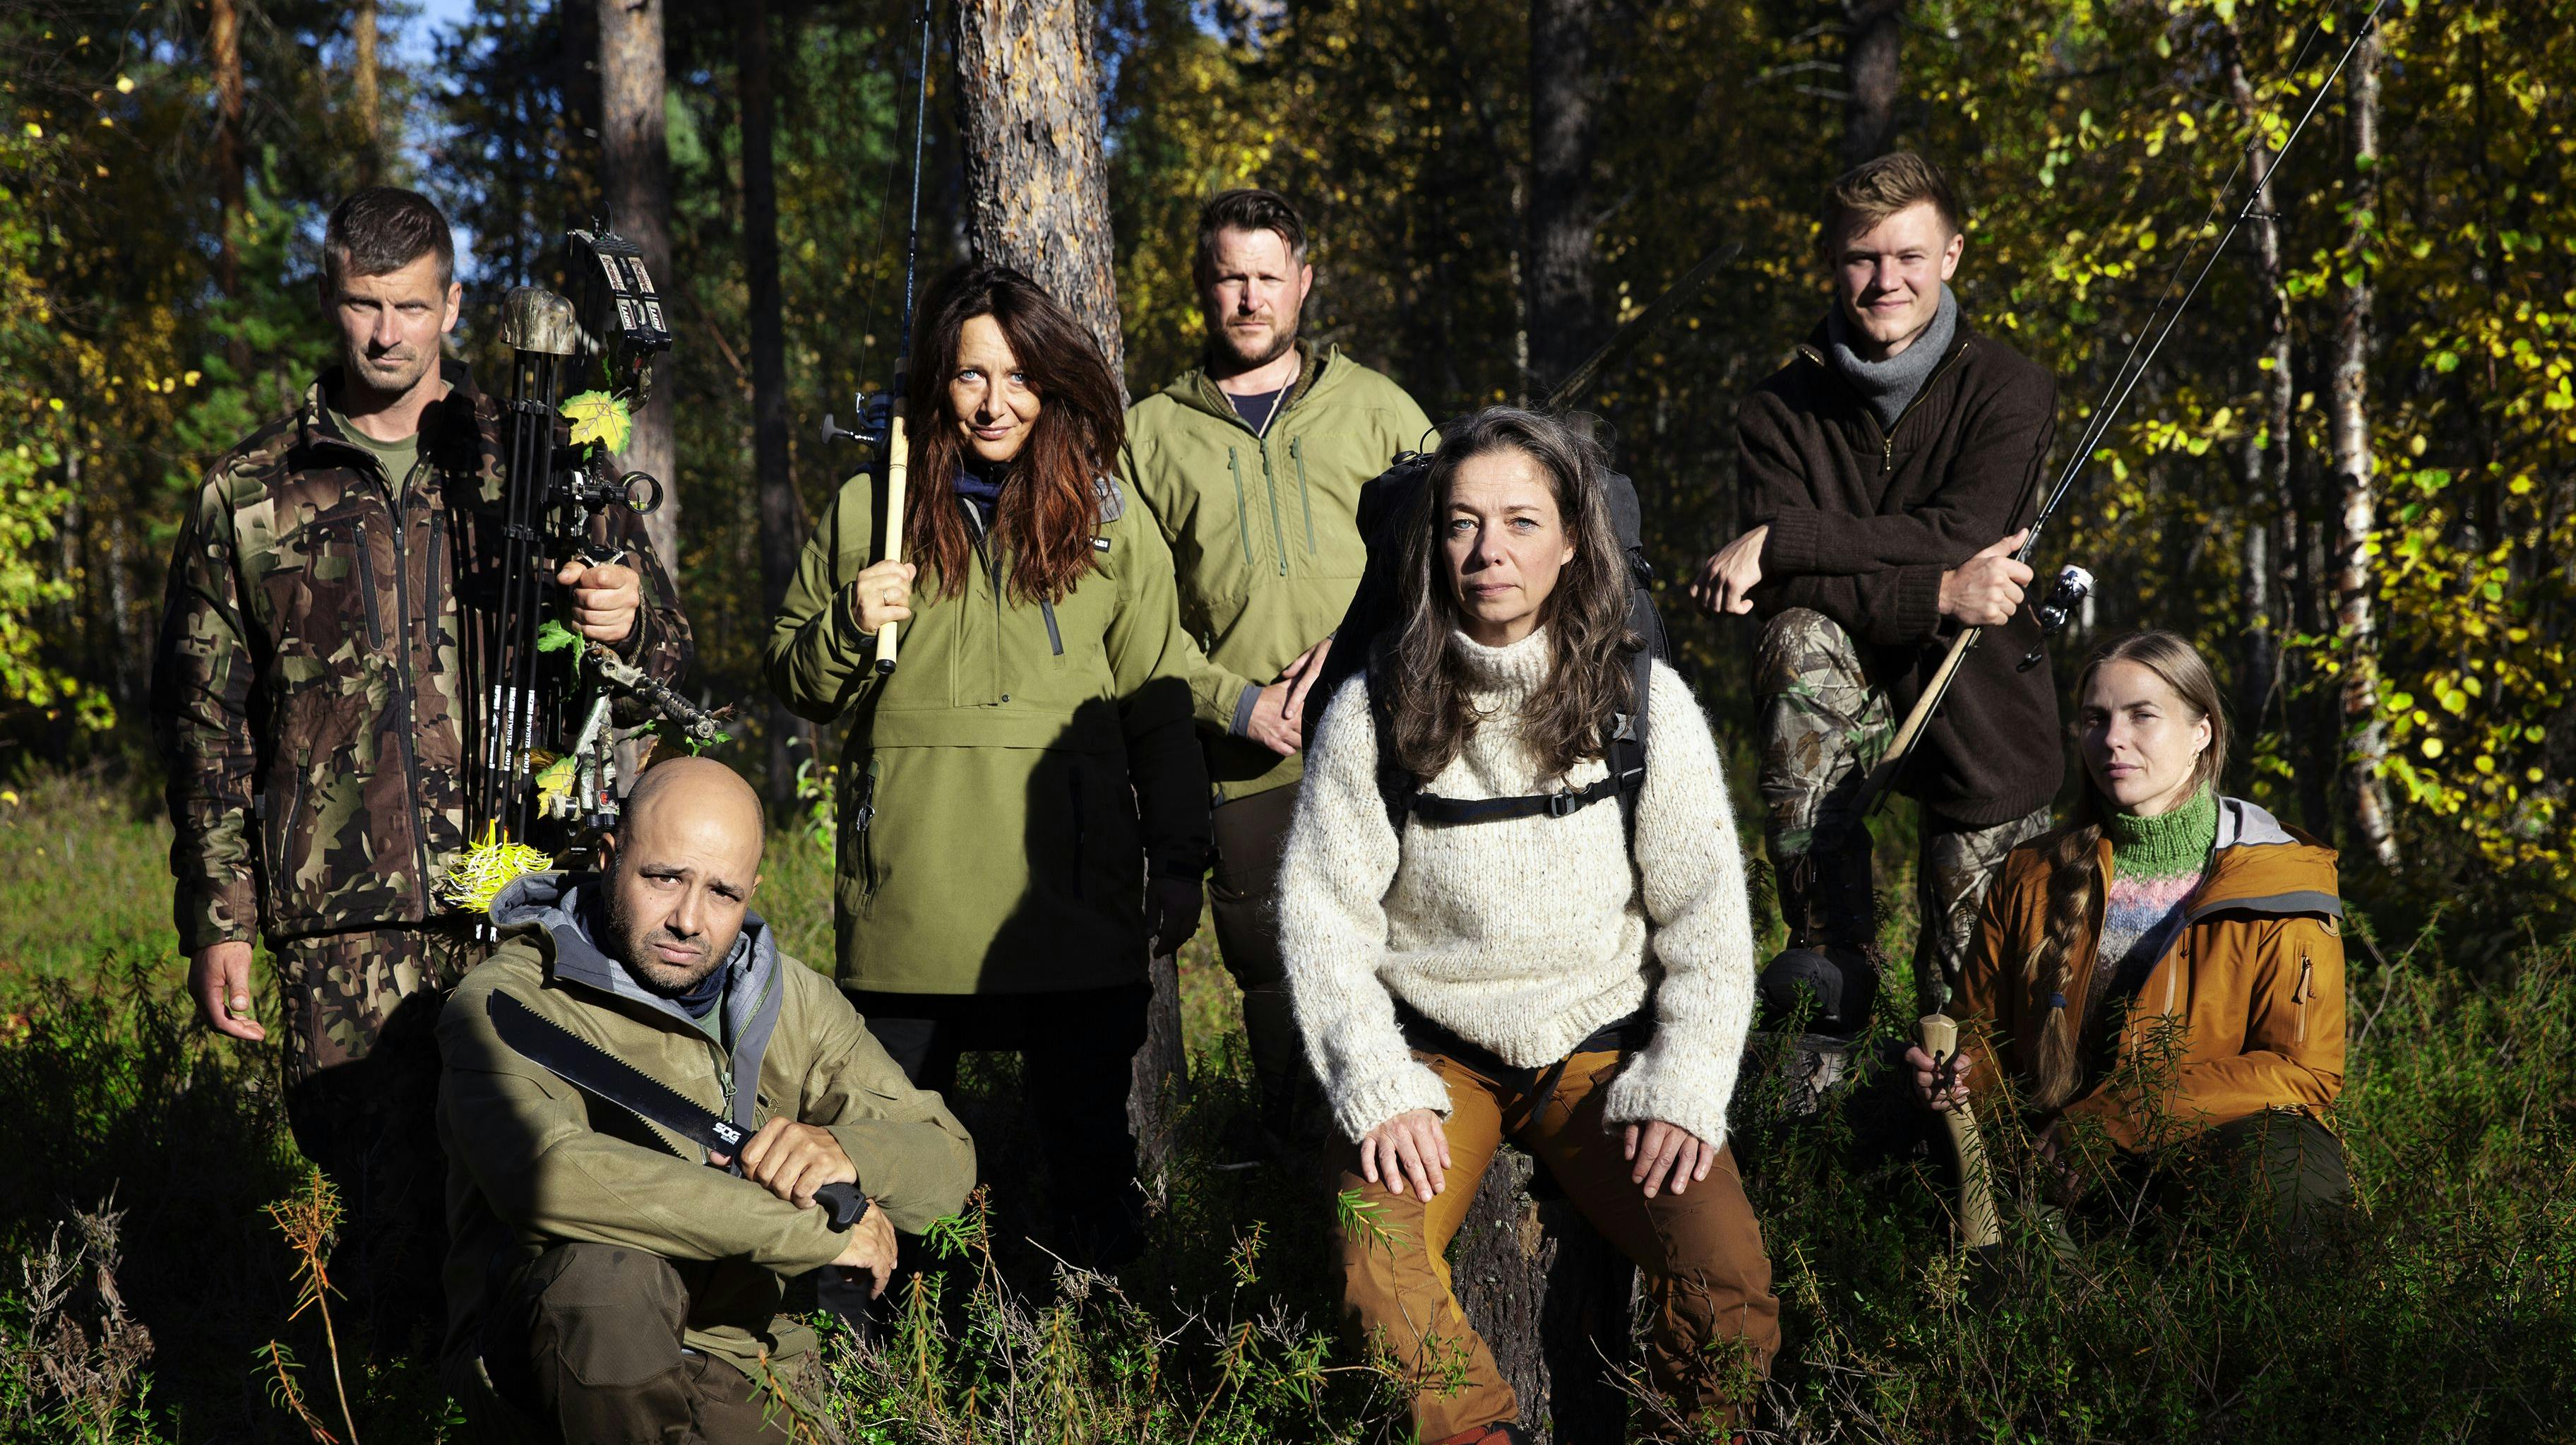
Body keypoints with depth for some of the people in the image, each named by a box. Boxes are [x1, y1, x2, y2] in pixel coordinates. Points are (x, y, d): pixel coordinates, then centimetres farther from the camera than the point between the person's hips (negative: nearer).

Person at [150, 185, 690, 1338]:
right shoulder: (250, 494, 11)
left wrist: (628, 619, -12)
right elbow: (204, 721, 13)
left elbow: (667, 655, 13)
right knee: (381, 1190, -3)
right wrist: (216, 920, 6)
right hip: (341, 916, 0)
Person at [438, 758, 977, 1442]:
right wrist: (817, 1228, -25)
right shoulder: (508, 999, -8)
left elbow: (946, 1164, 8)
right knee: (609, 1268, -34)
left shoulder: (792, 1002, 11)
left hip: (737, 1373, 4)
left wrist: (845, 1153, -19)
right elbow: (543, 1175, -29)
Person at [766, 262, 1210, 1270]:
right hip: (907, 897, 0)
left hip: (1075, 886, 0)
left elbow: (1159, 704, 10)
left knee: (1087, 1132, 5)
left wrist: (1179, 863, 5)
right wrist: (849, 627, -7)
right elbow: (796, 685, 14)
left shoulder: (1111, 523, 9)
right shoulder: (868, 511, 9)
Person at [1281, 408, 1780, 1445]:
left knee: (1729, 1276, -23)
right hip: (1436, 1053, 0)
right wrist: (1379, 1090, -11)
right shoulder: (1374, 713, -3)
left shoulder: (1646, 706, -1)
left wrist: (1683, 1088, -9)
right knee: (1376, 1268, -29)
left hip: (1602, 1048, 0)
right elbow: (1321, 910, -1)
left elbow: (1704, 916, 2)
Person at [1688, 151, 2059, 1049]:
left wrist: (1778, 542, -27)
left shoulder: (2009, 393, -7)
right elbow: (1783, 593, -16)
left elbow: (1957, 538, -22)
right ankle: (1832, 954, -32)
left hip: (1979, 705, 0)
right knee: (1801, 641, -35)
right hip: (1851, 695, 0)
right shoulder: (1782, 410, -4)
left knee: (1969, 1006, -8)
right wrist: (1939, 597, -30)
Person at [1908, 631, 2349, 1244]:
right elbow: (1986, 1028, 20)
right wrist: (1962, 1073, -7)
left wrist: (2105, 1121, -15)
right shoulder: (2034, 876, 11)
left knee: (2290, 1166, -37)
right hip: (2061, 1170, 4)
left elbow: (2305, 1070, -8)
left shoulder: (2276, 883, -1)